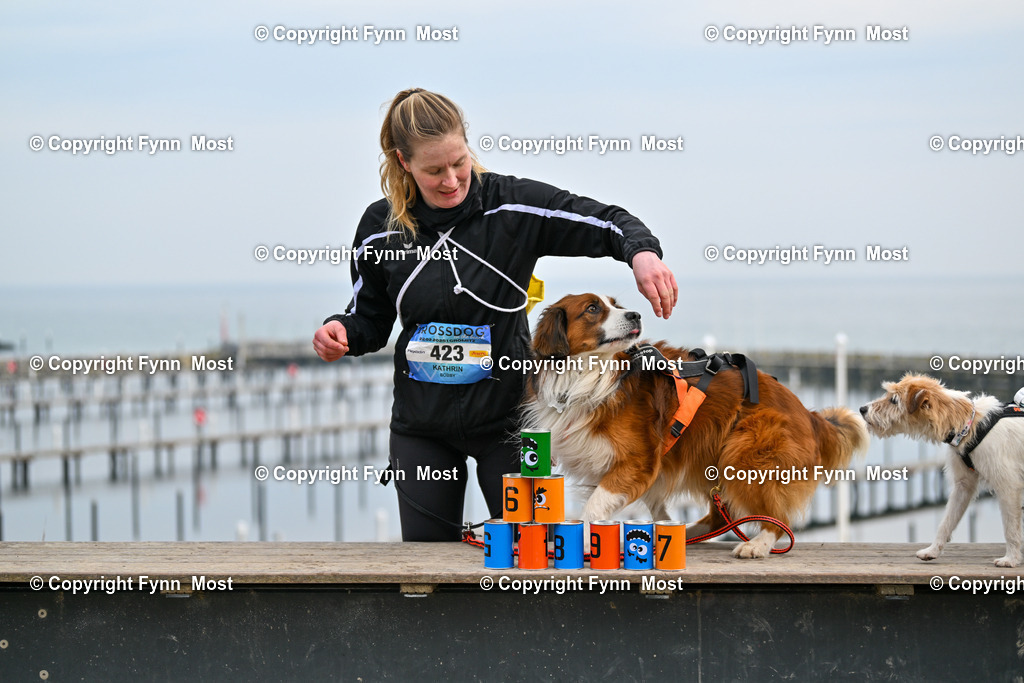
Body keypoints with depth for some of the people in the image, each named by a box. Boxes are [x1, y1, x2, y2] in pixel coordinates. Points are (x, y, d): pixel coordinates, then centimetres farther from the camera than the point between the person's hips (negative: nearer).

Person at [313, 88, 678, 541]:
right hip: (422, 425, 2)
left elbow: (605, 223, -14)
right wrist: (341, 332, -12)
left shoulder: (511, 205, -10)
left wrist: (641, 251, -35)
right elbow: (370, 318, 10)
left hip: (506, 414, -2)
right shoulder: (380, 227, -2)